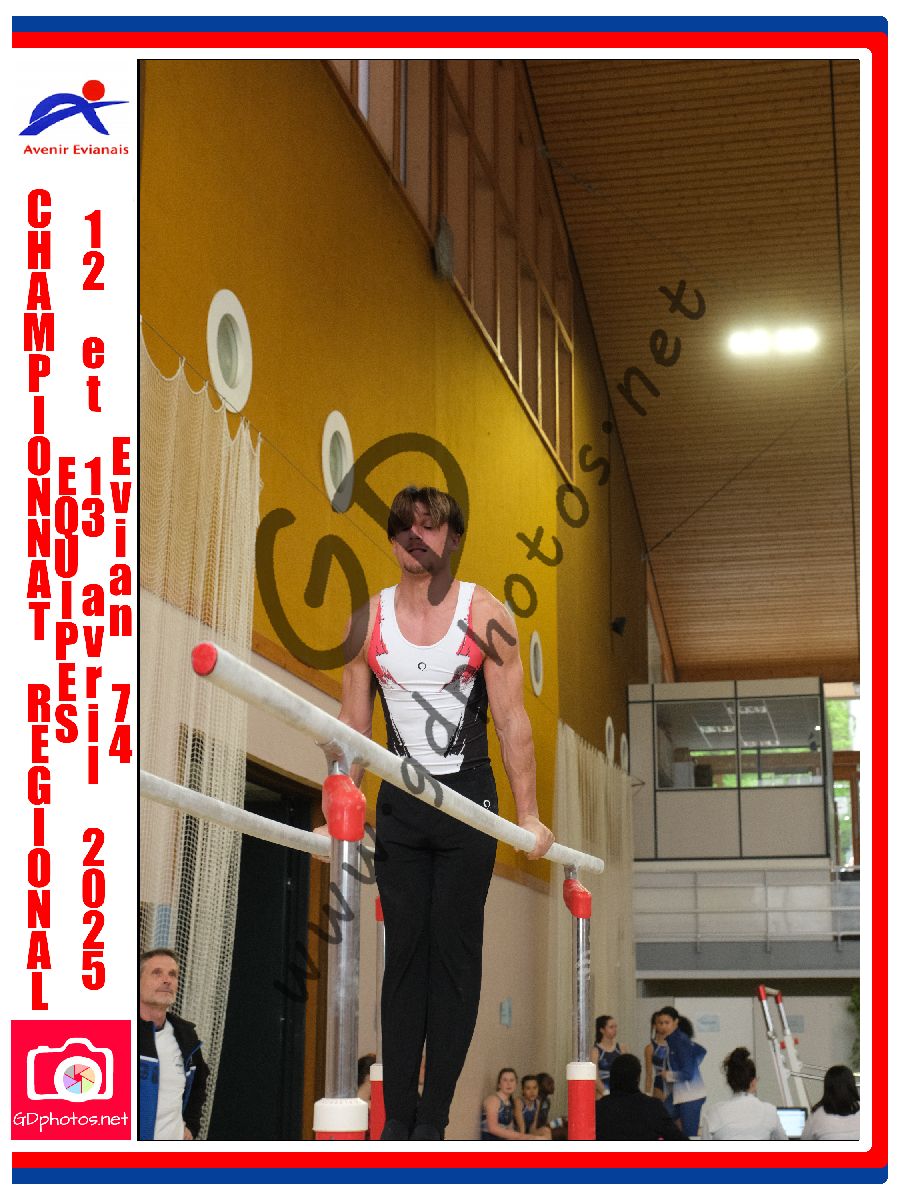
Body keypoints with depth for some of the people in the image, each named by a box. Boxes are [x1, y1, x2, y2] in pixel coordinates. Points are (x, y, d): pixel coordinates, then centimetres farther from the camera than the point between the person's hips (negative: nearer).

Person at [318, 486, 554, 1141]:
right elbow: (353, 727, 7)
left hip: (468, 798, -2)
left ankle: (434, 1118, 5)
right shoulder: (368, 619, 3)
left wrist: (529, 815, -10)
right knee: (403, 954, 4)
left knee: (454, 954, 0)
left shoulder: (485, 613, -5)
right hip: (399, 801, 3)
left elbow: (512, 720, -6)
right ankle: (397, 1118, 8)